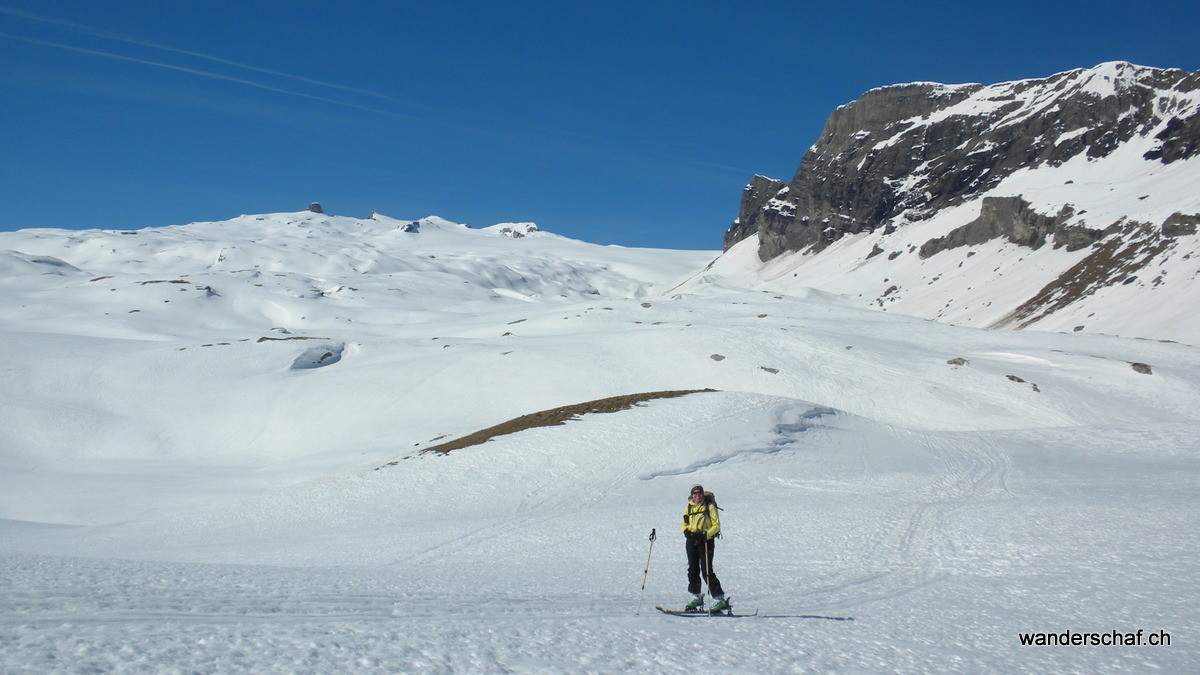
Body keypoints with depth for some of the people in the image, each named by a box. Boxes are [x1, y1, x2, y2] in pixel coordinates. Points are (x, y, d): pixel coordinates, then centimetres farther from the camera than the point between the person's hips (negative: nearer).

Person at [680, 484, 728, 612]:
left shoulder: (710, 507, -3)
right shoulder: (688, 507, 12)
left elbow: (716, 525, -6)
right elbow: (683, 524, 17)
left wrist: (706, 535, -21)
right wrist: (686, 531, -5)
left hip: (706, 541, -6)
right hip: (691, 541, 6)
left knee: (707, 571, -12)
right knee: (693, 570, 9)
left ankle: (720, 599, -8)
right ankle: (696, 598, 24)